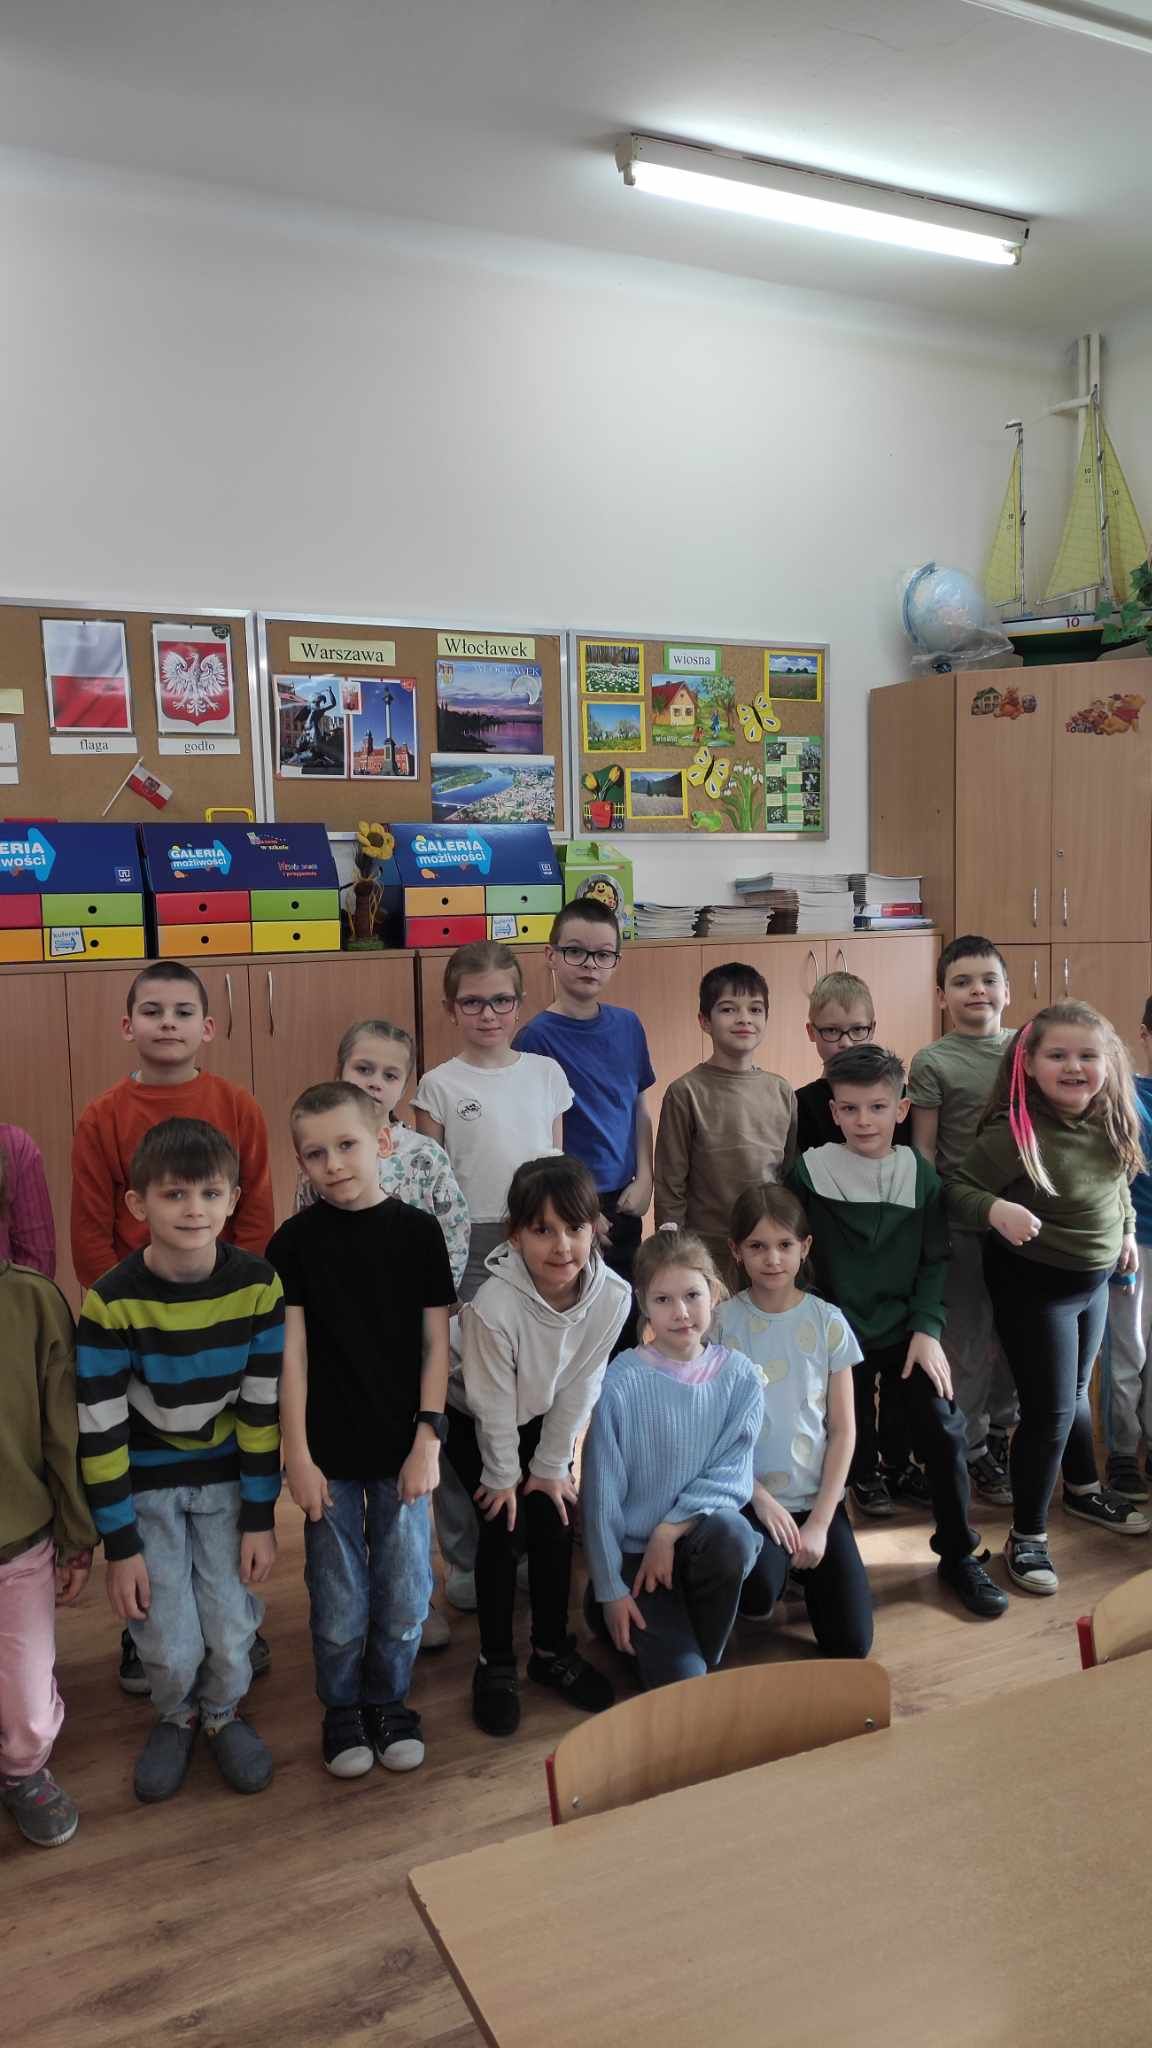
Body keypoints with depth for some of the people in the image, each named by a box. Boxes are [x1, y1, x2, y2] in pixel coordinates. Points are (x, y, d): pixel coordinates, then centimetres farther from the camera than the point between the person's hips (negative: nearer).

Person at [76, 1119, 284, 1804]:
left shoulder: (258, 1286, -16)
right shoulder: (112, 1302, -22)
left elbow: (263, 1407, -9)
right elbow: (100, 1428, -16)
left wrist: (261, 1518, -6)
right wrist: (120, 1545, -13)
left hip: (229, 1477, 2)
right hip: (144, 1484, -1)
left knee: (232, 1629, 0)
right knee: (171, 1646, -3)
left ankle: (225, 1712, 34)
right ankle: (176, 1716, 32)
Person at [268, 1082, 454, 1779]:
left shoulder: (419, 1231, -4)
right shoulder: (295, 1240, -5)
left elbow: (436, 1343, -1)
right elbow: (291, 1353, -5)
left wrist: (427, 1439, -5)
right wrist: (298, 1455, -7)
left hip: (402, 1448, 1)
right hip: (330, 1453, 0)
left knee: (405, 1596, 10)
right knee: (339, 1604, 9)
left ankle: (390, 1700, 35)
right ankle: (343, 1708, 34)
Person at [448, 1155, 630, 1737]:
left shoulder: (612, 1297, -28)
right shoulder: (493, 1305, -39)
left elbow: (578, 1391, -14)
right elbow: (493, 1404, -23)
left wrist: (550, 1465, -6)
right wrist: (502, 1476, -11)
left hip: (542, 1420, 4)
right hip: (476, 1423, -3)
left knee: (555, 1525, 2)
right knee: (502, 1530, -7)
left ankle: (552, 1650, 23)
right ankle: (495, 1662, 12)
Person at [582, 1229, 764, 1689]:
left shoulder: (739, 1376, -5)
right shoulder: (621, 1383, -14)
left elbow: (730, 1475, -6)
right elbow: (601, 1491, -9)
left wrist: (670, 1530, -18)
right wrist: (611, 1590, -7)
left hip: (701, 1536, 2)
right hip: (634, 1553, -2)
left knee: (730, 1532, -33)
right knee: (682, 1680, -19)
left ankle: (705, 1656, -5)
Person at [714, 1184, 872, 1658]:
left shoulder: (828, 1322, -2)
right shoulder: (722, 1323, -6)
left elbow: (843, 1429, 0)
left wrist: (820, 1521, -7)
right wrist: (761, 1500, -13)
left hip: (816, 1496, 2)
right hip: (747, 1494, -2)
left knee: (851, 1644, -6)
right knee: (758, 1591, -31)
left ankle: (802, 1565, 22)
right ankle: (772, 1566, 5)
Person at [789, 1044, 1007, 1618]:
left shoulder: (920, 1173, -3)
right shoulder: (810, 1171, -9)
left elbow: (935, 1261, 1)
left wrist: (927, 1329, -9)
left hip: (908, 1330, 2)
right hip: (842, 1333, -2)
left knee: (943, 1433, -5)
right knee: (851, 1451, -1)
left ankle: (959, 1556, 16)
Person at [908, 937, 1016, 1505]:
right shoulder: (932, 1063, -9)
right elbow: (923, 1148, -7)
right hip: (960, 1220, -4)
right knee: (967, 1339, 7)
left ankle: (999, 1431, 38)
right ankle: (971, 1452, 24)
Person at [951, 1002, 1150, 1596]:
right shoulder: (1014, 1132, -26)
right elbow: (959, 1189, -23)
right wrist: (996, 1209, -41)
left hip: (1094, 1279, 7)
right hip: (1032, 1284, -6)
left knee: (1076, 1392, 25)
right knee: (1050, 1408, -2)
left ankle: (1084, 1490, 48)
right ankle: (1026, 1536, 14)